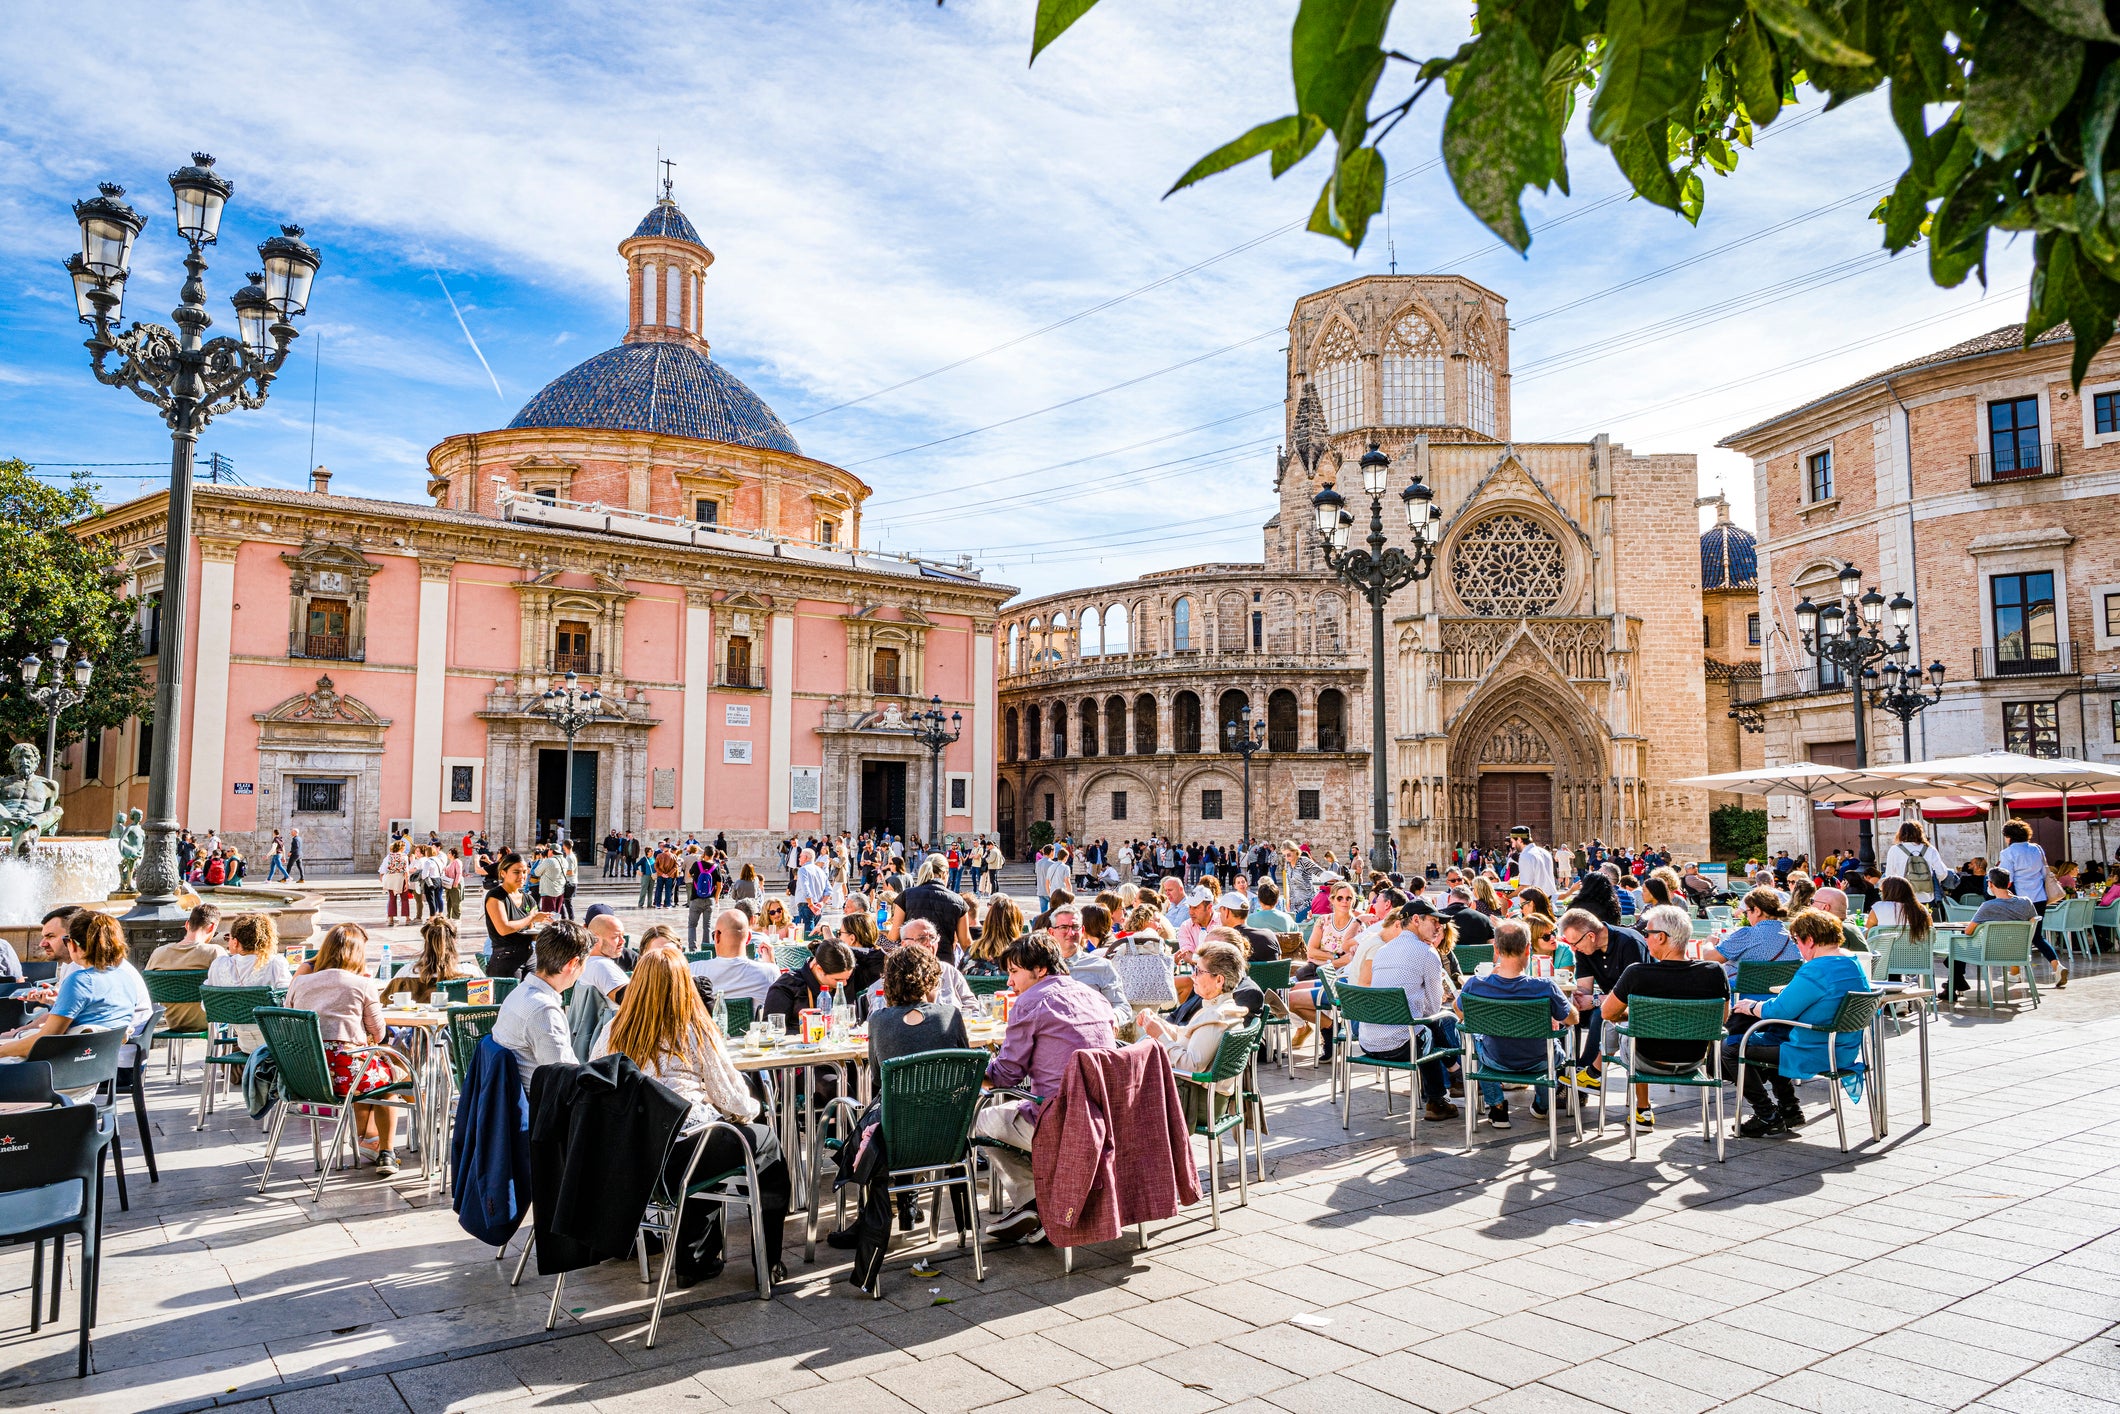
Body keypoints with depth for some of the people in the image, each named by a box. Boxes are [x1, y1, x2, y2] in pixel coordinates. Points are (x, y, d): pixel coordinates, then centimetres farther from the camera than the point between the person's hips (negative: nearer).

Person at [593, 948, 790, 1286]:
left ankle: (693, 1261, 34)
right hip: (677, 1156, -5)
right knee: (767, 1140, 19)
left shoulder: (614, 1032, 2)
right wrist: (752, 1107, 20)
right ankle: (769, 1262, 25)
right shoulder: (695, 1032, -10)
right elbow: (734, 1102, -5)